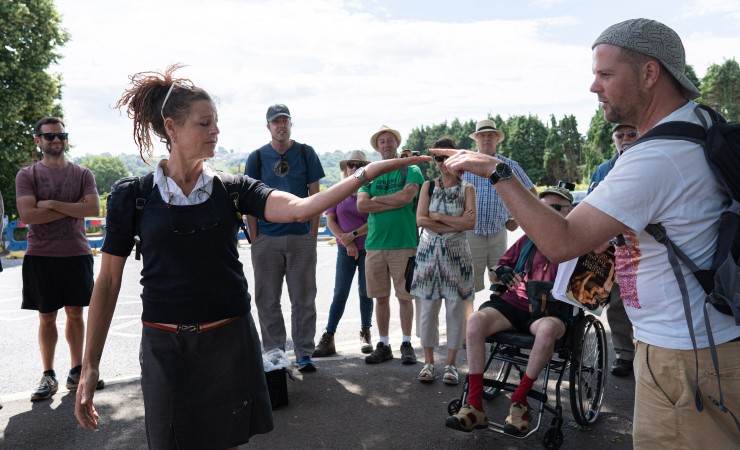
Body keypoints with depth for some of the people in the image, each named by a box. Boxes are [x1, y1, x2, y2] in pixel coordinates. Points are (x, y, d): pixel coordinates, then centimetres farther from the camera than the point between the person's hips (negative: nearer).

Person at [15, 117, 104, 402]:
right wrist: (73, 208, -11)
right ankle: (48, 376, 15)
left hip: (77, 254, 1)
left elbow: (94, 209, -10)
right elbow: (27, 215, -13)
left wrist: (52, 204, -14)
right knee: (47, 317, 6)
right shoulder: (27, 175, 1)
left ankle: (76, 371, 19)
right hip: (40, 257, -1)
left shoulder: (82, 174, 5)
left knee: (75, 313, 9)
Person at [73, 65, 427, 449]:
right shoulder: (130, 196, -4)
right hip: (165, 347, -1)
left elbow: (299, 208, -17)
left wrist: (368, 173, -25)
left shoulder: (231, 188, 0)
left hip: (230, 341, 1)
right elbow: (108, 282, -1)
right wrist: (89, 367, -1)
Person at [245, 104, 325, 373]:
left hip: (301, 237, 0)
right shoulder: (257, 157, 5)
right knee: (267, 300, 7)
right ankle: (273, 353, 19)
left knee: (303, 299, 5)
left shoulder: (306, 153, 5)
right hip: (266, 239, 1)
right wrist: (254, 239, -2)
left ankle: (304, 354, 15)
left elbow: (315, 195, 4)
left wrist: (313, 234, -2)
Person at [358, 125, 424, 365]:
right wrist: (394, 203, -9)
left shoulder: (411, 170, 3)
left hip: (404, 244, -3)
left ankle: (407, 344, 15)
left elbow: (406, 196, -15)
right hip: (374, 244, 3)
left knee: (404, 296, 3)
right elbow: (361, 204, -2)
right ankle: (383, 345, 19)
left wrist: (377, 198, -4)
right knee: (381, 297, 9)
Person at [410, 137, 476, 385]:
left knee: (455, 308, 2)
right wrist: (455, 224, -11)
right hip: (429, 252, 1)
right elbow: (421, 220, -5)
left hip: (456, 253, -1)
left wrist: (438, 216, -9)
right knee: (427, 307, 2)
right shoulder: (428, 186, 7)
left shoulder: (467, 189, 4)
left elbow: (471, 223, -9)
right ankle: (428, 361, 15)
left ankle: (451, 364, 13)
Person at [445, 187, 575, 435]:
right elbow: (494, 273, 16)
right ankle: (475, 406, -24)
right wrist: (501, 272, -6)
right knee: (476, 320, -26)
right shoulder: (528, 239, 16)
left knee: (547, 330, -39)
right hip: (513, 303, 3)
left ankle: (519, 401, -19)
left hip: (550, 311, -3)